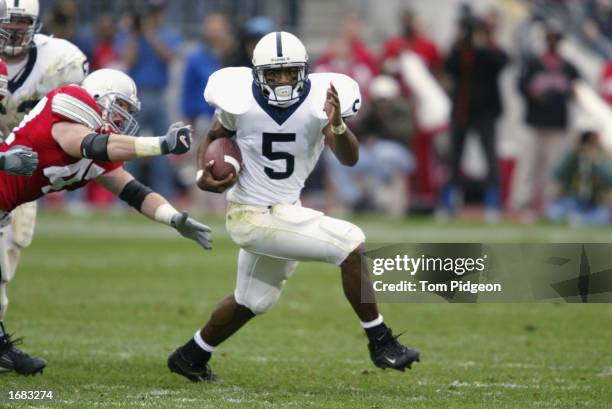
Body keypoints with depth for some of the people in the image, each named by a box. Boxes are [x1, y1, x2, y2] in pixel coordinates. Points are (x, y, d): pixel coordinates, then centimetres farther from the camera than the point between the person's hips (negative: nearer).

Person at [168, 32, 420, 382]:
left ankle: (190, 357, 45)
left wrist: (337, 125, -38)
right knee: (351, 244, -19)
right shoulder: (242, 101, -16)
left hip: (287, 211, 6)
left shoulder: (319, 100, -12)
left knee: (251, 302, 24)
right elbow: (213, 138, 5)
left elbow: (349, 159, -19)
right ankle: (381, 343, -11)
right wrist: (203, 176, -12)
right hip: (254, 217, -6)